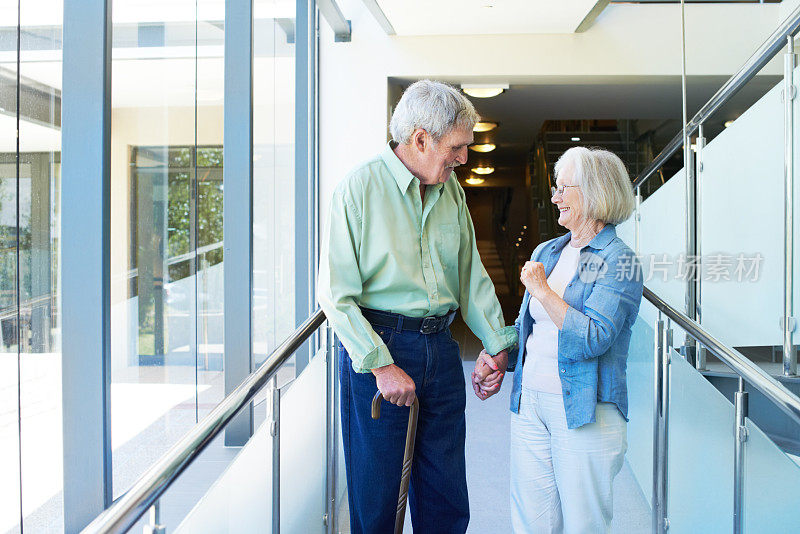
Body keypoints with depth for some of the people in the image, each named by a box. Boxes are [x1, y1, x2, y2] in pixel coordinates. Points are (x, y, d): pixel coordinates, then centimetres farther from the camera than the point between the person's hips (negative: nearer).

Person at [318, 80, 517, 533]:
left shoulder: (451, 190, 8)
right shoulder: (361, 187, -10)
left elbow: (471, 274, 16)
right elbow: (337, 294, -13)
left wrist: (498, 343, 12)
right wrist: (381, 365, -17)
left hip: (440, 348, 5)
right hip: (375, 345, -5)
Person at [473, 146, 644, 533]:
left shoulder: (619, 262, -9)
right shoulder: (545, 253, 13)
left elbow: (592, 339, -21)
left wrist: (542, 289, -16)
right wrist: (494, 356, 7)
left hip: (584, 412, -6)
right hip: (529, 403, 6)